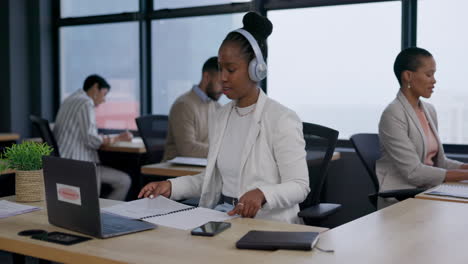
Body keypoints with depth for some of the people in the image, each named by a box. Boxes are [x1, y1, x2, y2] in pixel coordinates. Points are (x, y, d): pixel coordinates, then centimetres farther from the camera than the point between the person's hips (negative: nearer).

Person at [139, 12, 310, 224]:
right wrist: (171, 186, 0)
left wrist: (262, 194, -34)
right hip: (221, 215, 6)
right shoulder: (221, 116, 10)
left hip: (267, 223, -6)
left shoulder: (281, 120, -11)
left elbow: (299, 186, -14)